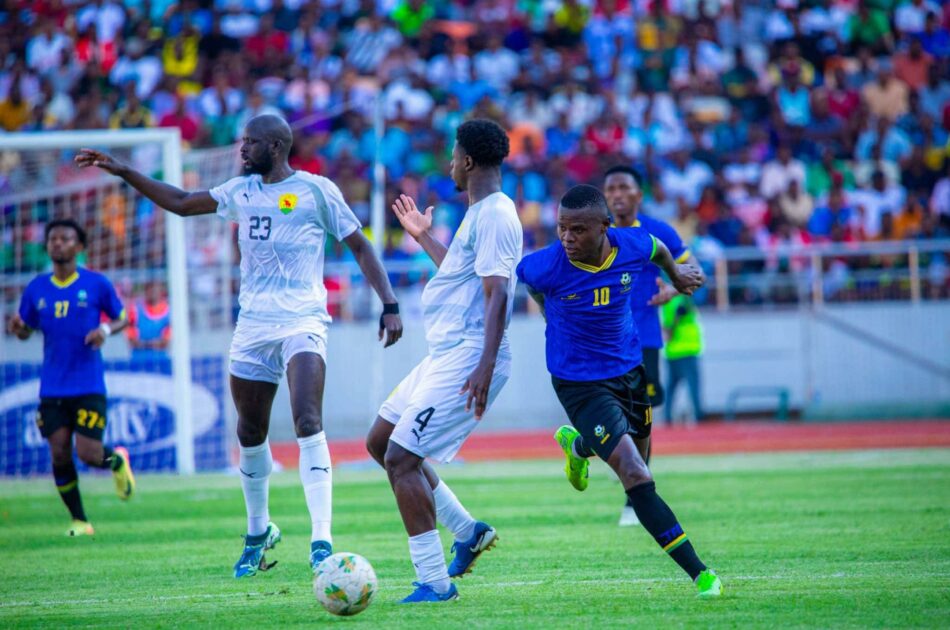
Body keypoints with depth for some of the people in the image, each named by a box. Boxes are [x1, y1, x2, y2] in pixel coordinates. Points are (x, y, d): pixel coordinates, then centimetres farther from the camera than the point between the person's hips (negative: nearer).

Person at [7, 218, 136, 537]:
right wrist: (18, 327, -11)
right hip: (52, 388, 3)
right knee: (59, 455, -3)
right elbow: (26, 330, 13)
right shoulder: (36, 289, 6)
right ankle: (79, 520, 12)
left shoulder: (97, 284, -2)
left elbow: (122, 317, 8)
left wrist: (106, 329, -14)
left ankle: (116, 460, 26)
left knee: (88, 453, -11)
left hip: (89, 387, -3)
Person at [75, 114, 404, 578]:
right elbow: (180, 203, 23)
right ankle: (258, 532, 30)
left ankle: (321, 540, -26)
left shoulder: (316, 190, -2)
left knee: (307, 423, -22)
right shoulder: (242, 191, 13)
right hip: (253, 326, 6)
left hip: (302, 322, -6)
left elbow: (359, 246, 2)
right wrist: (122, 171, 19)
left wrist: (389, 304, -7)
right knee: (250, 434, 11)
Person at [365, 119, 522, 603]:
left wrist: (485, 365, -32)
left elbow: (497, 293, -24)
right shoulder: (479, 214, 18)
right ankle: (468, 532, 20)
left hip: (467, 358, -11)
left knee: (402, 458, -14)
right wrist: (424, 238, 42)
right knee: (380, 441, 16)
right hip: (444, 355, 11)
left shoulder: (495, 215, -15)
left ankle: (434, 582, -10)